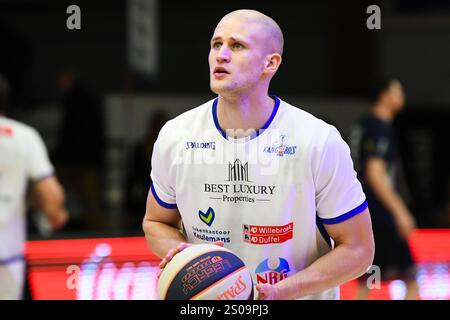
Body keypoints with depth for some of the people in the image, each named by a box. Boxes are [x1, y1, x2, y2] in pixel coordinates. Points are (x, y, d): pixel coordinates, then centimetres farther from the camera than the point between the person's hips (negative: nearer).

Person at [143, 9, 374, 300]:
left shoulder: (320, 143, -17)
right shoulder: (174, 137, -8)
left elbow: (358, 250, -13)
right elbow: (156, 223, 8)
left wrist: (280, 291, -24)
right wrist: (179, 251, -14)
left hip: (300, 296, -2)